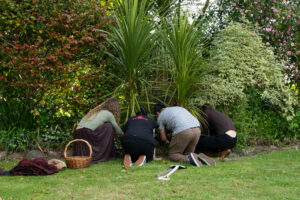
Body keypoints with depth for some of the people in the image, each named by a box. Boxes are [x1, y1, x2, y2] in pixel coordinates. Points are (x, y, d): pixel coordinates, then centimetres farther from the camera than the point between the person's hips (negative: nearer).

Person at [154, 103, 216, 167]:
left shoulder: (160, 117, 19)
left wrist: (166, 141, 46)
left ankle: (189, 159, -18)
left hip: (182, 132, -6)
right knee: (187, 153, 23)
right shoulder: (177, 108, 35)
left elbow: (163, 137, 22)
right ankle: (200, 157, -7)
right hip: (197, 129, 6)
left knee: (172, 155, 11)